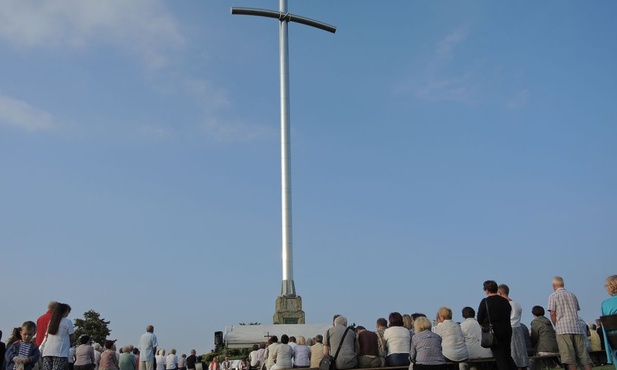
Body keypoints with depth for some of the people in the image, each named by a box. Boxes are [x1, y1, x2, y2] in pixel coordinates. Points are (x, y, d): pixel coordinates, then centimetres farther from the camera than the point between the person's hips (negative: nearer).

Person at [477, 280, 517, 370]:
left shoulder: (485, 302, -11)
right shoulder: (505, 301, 6)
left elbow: (479, 319, -7)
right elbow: (508, 316, 11)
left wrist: (484, 325, 12)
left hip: (493, 332, -5)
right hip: (507, 331, 5)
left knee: (499, 357, 1)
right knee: (507, 355, 18)